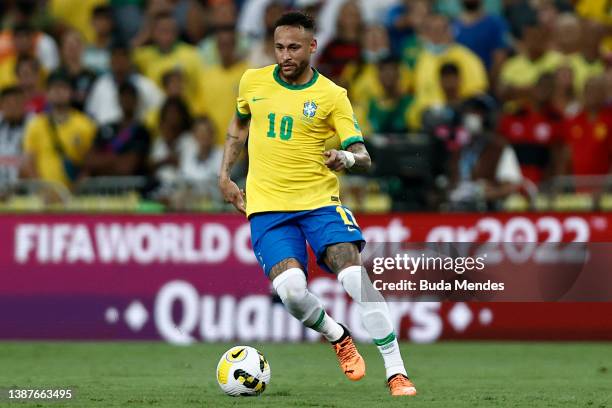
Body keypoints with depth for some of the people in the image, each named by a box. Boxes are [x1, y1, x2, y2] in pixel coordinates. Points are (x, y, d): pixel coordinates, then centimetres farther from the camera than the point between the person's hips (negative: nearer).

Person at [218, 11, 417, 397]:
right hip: (267, 206, 1)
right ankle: (337, 337, 10)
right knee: (291, 290, -23)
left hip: (320, 201, -1)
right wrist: (225, 176, 18)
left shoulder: (333, 96, -3)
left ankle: (397, 373, -13)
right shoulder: (253, 82, 6)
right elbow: (239, 124, 26)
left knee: (357, 279, -21)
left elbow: (363, 156, -6)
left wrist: (347, 158, -29)